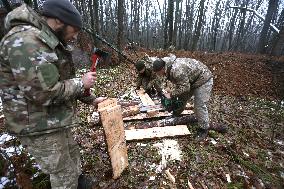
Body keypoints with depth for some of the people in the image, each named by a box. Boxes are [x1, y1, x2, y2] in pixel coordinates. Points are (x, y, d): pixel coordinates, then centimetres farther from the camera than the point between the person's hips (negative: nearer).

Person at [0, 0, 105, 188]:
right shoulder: (24, 40, -23)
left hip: (56, 120, 10)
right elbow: (45, 93, -30)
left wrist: (90, 99, 13)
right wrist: (81, 83, -16)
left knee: (73, 157, 26)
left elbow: (65, 81, 16)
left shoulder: (50, 42, 10)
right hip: (39, 126, -9)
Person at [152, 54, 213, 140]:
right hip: (190, 81, 10)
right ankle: (175, 116, 36)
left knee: (200, 106, -10)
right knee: (181, 98, 16)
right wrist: (174, 96, 1)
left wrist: (172, 95, -21)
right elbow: (178, 83, 5)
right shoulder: (169, 68, -4)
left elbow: (185, 87, -32)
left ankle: (204, 129, 7)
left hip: (203, 80, -10)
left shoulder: (176, 70, -36)